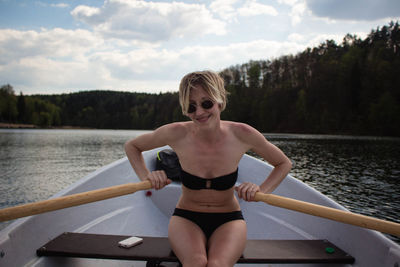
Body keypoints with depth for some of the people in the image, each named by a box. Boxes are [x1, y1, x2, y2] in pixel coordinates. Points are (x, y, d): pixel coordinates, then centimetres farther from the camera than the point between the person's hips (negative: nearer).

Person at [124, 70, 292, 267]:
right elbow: (132, 146, 4)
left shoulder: (242, 135, -14)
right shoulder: (177, 134, -15)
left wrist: (261, 191, -13)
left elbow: (284, 164, 2)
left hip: (228, 220, 0)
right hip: (186, 218, 0)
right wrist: (146, 176, -11)